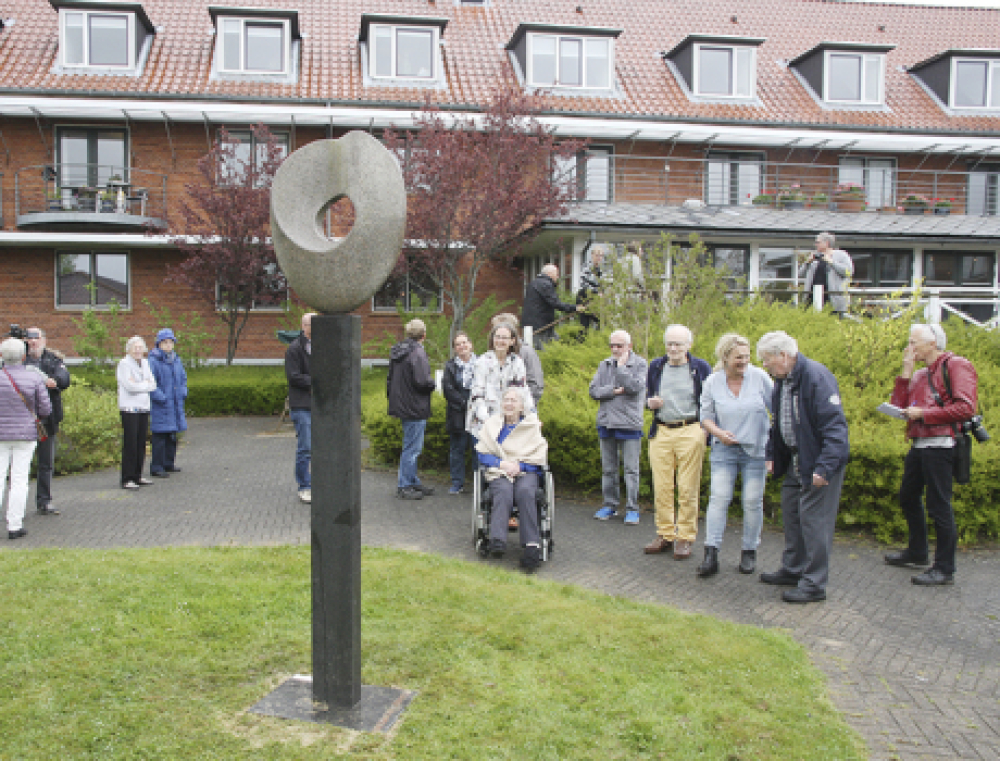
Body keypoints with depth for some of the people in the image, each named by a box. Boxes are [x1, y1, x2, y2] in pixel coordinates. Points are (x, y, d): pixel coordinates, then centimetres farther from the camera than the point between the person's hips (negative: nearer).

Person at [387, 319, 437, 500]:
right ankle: (404, 486, 6)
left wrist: (392, 396, 23)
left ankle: (413, 482, 26)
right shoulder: (417, 352, -18)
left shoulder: (397, 351, 10)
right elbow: (422, 381, -24)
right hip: (415, 408, -9)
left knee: (412, 446, 18)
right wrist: (433, 384, -4)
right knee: (412, 447, -1)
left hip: (401, 405, 9)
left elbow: (390, 378, 16)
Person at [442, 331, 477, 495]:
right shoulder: (451, 366, 8)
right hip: (457, 414, 2)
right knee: (457, 449, 7)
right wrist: (465, 404, -11)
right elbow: (448, 389, -2)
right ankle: (457, 483, 16)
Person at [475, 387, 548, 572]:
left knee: (525, 492, -36)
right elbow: (482, 454, 14)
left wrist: (519, 465, -7)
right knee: (504, 493, -35)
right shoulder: (492, 425, 20)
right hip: (499, 473, 1)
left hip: (527, 472, 0)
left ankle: (532, 545, -44)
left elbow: (539, 457, 10)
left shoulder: (533, 426, 17)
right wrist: (502, 463, -5)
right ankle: (497, 541, -55)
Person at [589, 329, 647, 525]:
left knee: (631, 469, -1)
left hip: (629, 423, -5)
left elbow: (635, 387, -17)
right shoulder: (605, 365, 11)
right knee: (608, 469, 12)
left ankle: (632, 509, 7)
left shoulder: (639, 364, -2)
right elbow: (593, 390, 4)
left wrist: (621, 366, -11)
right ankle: (610, 505, 22)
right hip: (606, 423, 5)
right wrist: (613, 391, -10)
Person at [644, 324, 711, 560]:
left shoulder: (700, 367, 2)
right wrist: (650, 402, -1)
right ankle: (665, 535, 18)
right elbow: (648, 395, 23)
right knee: (661, 487, 6)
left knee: (688, 489, -1)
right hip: (661, 432, 4)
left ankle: (685, 538, 10)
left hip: (690, 432, -3)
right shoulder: (656, 366, 12)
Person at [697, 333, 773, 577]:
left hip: (756, 450, 0)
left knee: (753, 501, 2)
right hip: (724, 449, 1)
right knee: (719, 498, -7)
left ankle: (749, 552, 18)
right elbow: (706, 417, 5)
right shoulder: (712, 382, -2)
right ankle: (711, 554, -7)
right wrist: (718, 433, -14)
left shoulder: (759, 377, -5)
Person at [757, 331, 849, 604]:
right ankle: (792, 570, 32)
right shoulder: (782, 380, 8)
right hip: (795, 460, 9)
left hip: (819, 461, -9)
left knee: (814, 519, -4)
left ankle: (814, 584, 5)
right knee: (791, 514, 17)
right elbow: (778, 422, 20)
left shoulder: (817, 377, -20)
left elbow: (835, 425, -24)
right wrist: (771, 455, 13)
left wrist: (824, 467, -28)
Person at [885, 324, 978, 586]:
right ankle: (917, 552, 36)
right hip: (919, 445, 9)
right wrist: (906, 371, 5)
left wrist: (923, 414, -15)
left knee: (939, 506, -5)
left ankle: (945, 569, 4)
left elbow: (965, 408, -16)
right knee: (908, 497, 19)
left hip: (940, 445, -9)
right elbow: (899, 405, 10)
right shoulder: (920, 375, 18)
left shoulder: (956, 366, -7)